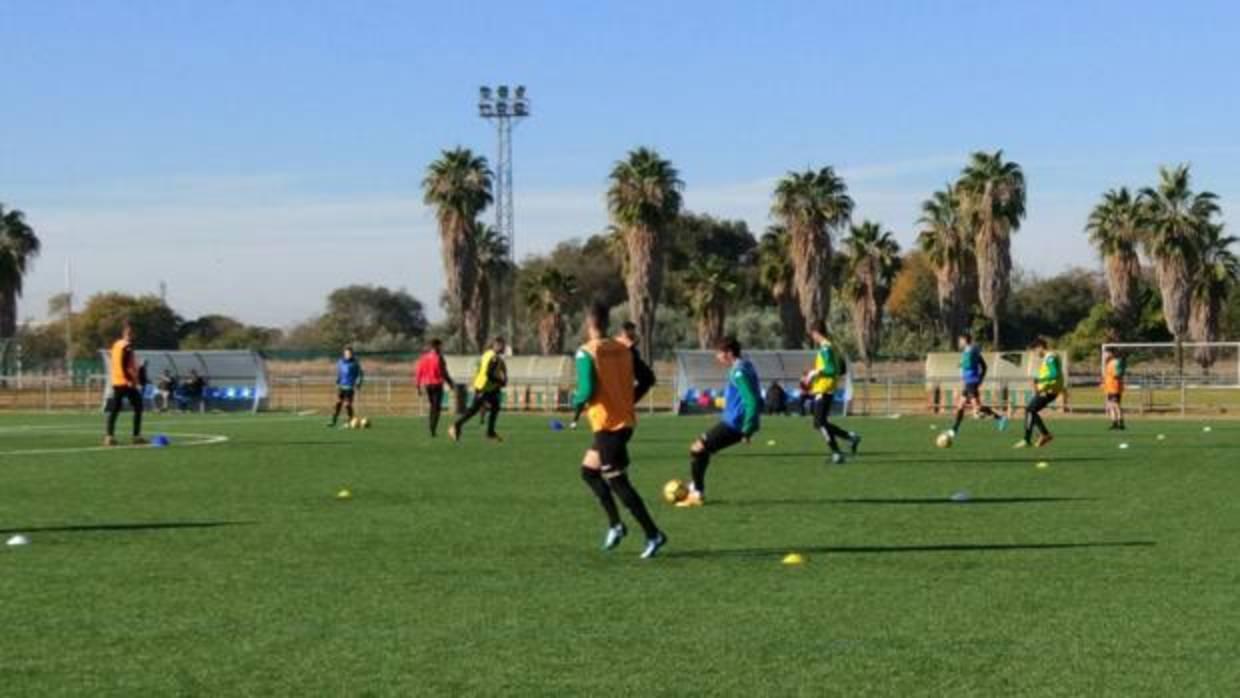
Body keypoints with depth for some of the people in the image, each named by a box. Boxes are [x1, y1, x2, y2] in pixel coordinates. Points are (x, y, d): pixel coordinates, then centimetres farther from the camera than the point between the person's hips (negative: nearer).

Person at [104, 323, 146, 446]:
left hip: (116, 382, 8)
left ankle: (109, 436, 0)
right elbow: (124, 365, -20)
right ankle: (137, 436, -3)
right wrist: (130, 380, -18)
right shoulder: (127, 347, -12)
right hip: (126, 382, -8)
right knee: (138, 408, 0)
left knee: (114, 409, 5)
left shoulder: (116, 345, 15)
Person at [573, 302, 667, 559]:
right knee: (588, 470, 21)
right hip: (625, 421, 8)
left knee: (618, 482, -2)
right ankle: (614, 524, 14)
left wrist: (576, 400, 1)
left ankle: (653, 534, -5)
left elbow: (588, 392, -21)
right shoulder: (623, 349, 6)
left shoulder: (586, 353, -14)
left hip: (607, 425, -8)